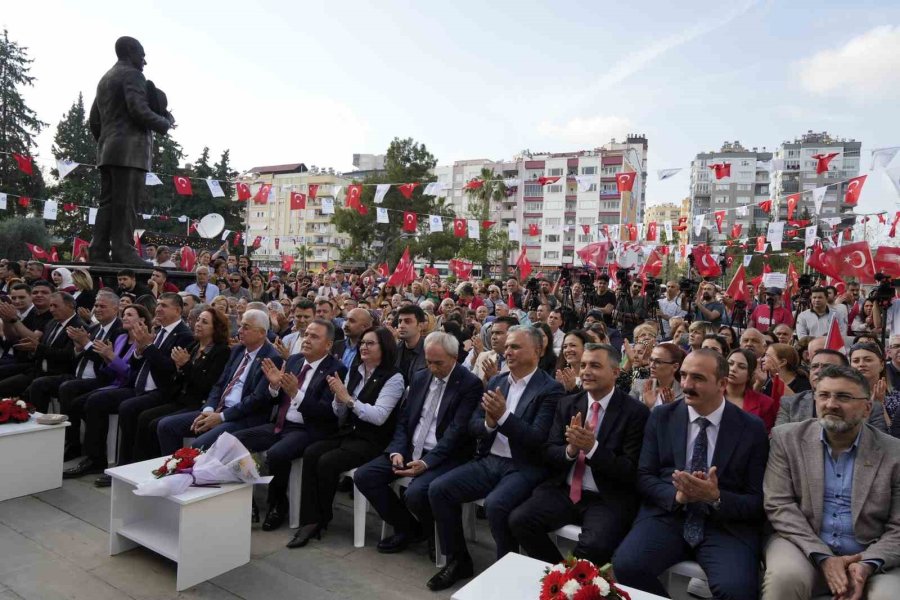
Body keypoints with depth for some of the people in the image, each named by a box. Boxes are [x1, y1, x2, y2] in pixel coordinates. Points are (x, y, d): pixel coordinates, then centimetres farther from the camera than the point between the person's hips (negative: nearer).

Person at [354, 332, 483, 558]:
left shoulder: (471, 384, -11)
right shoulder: (419, 378, 9)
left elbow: (457, 430, -18)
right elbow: (404, 419, 11)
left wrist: (427, 462, -26)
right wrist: (397, 451, -7)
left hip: (444, 456, -7)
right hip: (411, 449, 7)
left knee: (415, 493, -31)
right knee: (363, 476, -6)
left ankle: (435, 533, 5)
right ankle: (407, 527, 13)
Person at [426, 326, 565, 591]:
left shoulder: (550, 388, -8)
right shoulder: (495, 382, 11)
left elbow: (537, 438, -17)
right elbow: (473, 426, 9)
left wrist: (504, 415, -26)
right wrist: (489, 423, -14)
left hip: (523, 468, -6)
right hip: (488, 461, 6)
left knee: (495, 504, -32)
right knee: (438, 489, -9)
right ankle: (457, 560, 10)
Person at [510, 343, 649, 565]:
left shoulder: (635, 412, -6)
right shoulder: (567, 404, 7)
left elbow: (631, 471, -10)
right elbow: (549, 452, 7)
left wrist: (593, 448, -24)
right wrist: (570, 450, -16)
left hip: (608, 500, -4)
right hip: (564, 491, 4)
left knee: (593, 546, -31)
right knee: (519, 519, -16)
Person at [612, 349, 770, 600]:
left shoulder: (752, 428, 1)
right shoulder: (661, 417, 5)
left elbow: (758, 501, 1)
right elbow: (644, 476, 4)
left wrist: (717, 498, -19)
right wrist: (677, 495, -16)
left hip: (727, 525, -1)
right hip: (668, 514, 2)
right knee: (626, 565, -24)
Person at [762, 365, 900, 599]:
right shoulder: (787, 439, 0)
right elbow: (778, 504, -5)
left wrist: (867, 565, -16)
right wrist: (823, 557, -15)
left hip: (871, 557, 0)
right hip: (804, 546, 0)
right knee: (785, 577, -28)